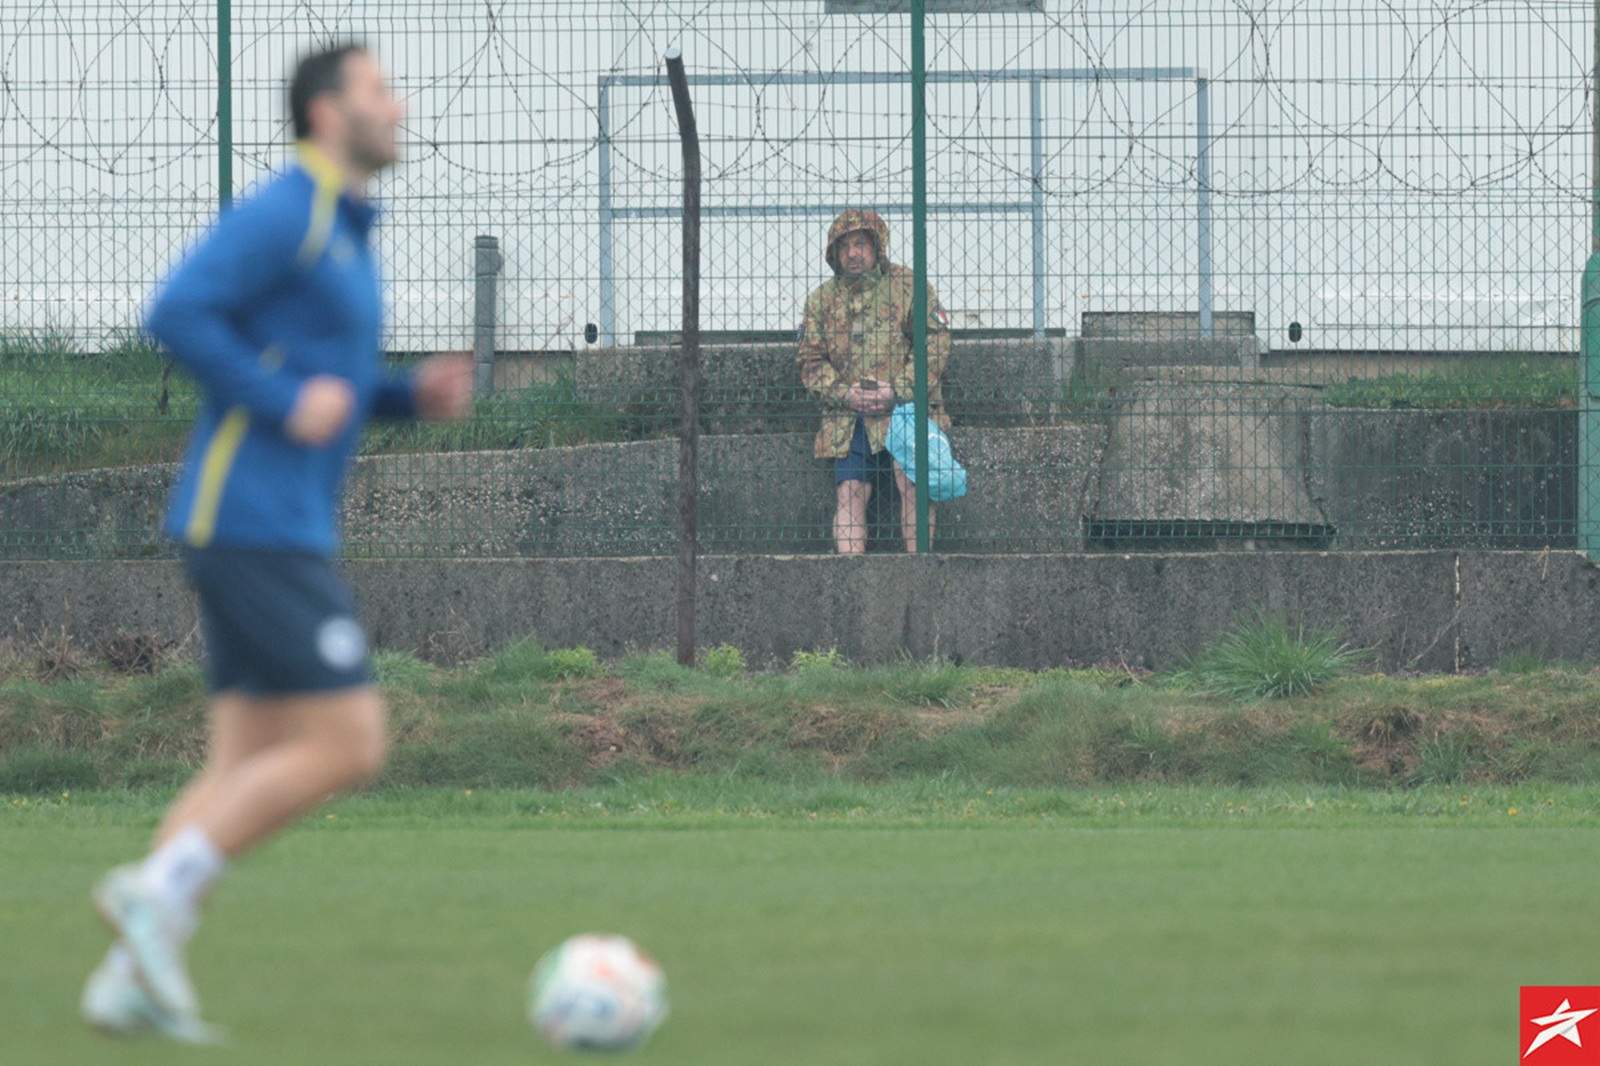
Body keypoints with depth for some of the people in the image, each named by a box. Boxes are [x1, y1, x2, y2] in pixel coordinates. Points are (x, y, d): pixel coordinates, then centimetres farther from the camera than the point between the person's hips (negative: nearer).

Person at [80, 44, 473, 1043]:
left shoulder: (344, 235, 21)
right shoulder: (282, 214, -10)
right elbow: (176, 314, -19)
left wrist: (419, 393, 12)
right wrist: (288, 402, -18)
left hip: (280, 535, 10)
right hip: (253, 521, -10)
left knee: (250, 769, 5)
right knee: (349, 746, -12)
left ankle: (133, 978, 1)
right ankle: (160, 888, -10)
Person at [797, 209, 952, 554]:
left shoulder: (909, 287, 3)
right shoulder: (821, 301, 13)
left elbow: (936, 345, -4)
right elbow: (811, 361, 10)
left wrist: (898, 391, -14)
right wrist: (845, 394, -8)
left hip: (904, 409, -4)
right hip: (849, 419, 4)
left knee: (911, 483, -19)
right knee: (849, 495, -6)